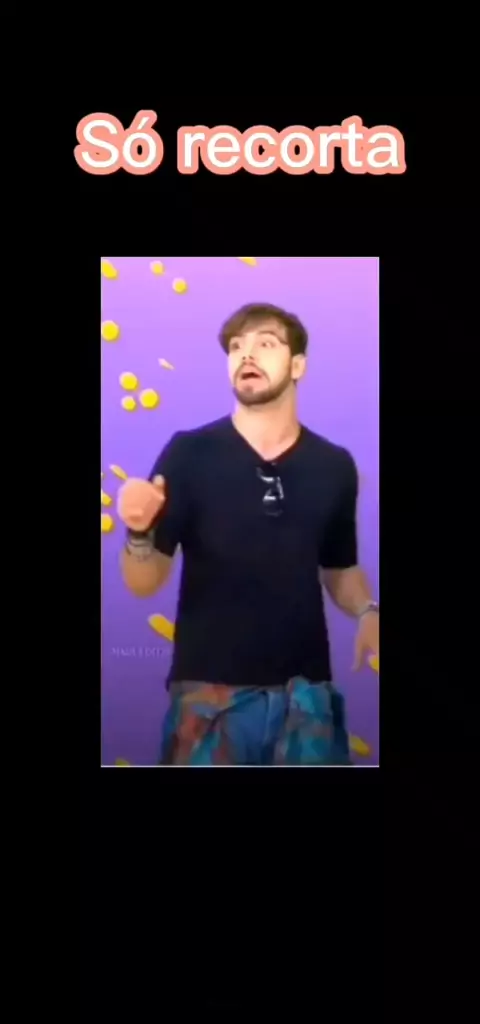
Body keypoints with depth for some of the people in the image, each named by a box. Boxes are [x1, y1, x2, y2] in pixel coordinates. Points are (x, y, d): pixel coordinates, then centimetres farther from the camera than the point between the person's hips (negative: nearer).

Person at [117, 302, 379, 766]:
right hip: (211, 689, -2)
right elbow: (145, 583, -5)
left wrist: (367, 612, -5)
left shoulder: (334, 466, 3)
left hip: (306, 690, 3)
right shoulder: (189, 453, -6)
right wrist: (139, 534, -25)